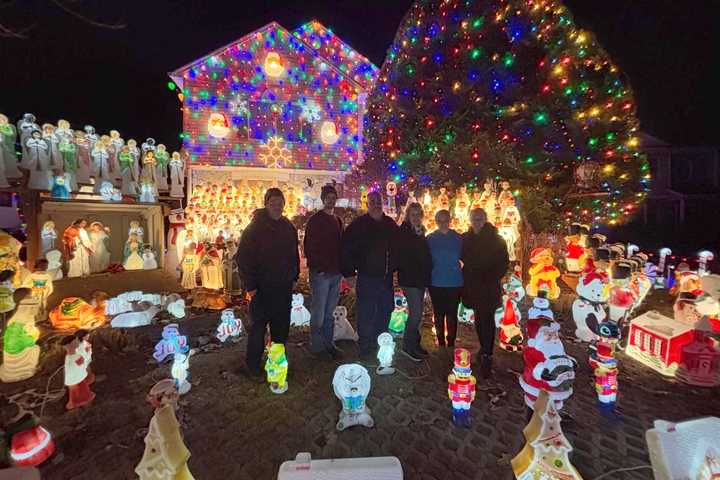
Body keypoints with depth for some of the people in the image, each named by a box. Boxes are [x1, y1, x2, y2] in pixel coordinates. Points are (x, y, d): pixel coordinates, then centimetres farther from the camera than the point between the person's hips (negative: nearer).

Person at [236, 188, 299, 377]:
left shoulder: (288, 227, 8)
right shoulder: (255, 227, -9)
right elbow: (242, 257, -11)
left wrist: (294, 275, 10)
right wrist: (250, 285, -13)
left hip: (284, 287, 5)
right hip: (263, 288, -5)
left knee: (281, 326, 14)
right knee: (259, 325, 6)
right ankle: (253, 363, 24)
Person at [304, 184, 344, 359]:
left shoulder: (338, 220, 15)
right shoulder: (315, 220, -4)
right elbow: (308, 246, -8)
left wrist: (342, 266, 9)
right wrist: (317, 267, -13)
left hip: (335, 273, 6)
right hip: (320, 273, -6)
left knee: (330, 312, 14)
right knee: (319, 313, 1)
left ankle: (329, 344, 26)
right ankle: (317, 348, 16)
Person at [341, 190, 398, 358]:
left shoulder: (390, 224, 8)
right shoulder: (359, 224, -6)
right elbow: (346, 248, -8)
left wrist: (393, 266, 11)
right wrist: (349, 271, -11)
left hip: (386, 278, 5)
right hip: (366, 278, -5)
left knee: (385, 313, 15)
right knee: (366, 315, 2)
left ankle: (380, 346, 34)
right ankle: (366, 349, 19)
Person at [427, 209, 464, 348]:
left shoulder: (458, 238, 0)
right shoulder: (430, 239, 1)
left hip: (454, 284, 0)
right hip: (436, 283, 1)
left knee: (452, 315, 6)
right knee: (439, 315, 9)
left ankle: (451, 344, 21)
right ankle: (441, 343, 23)